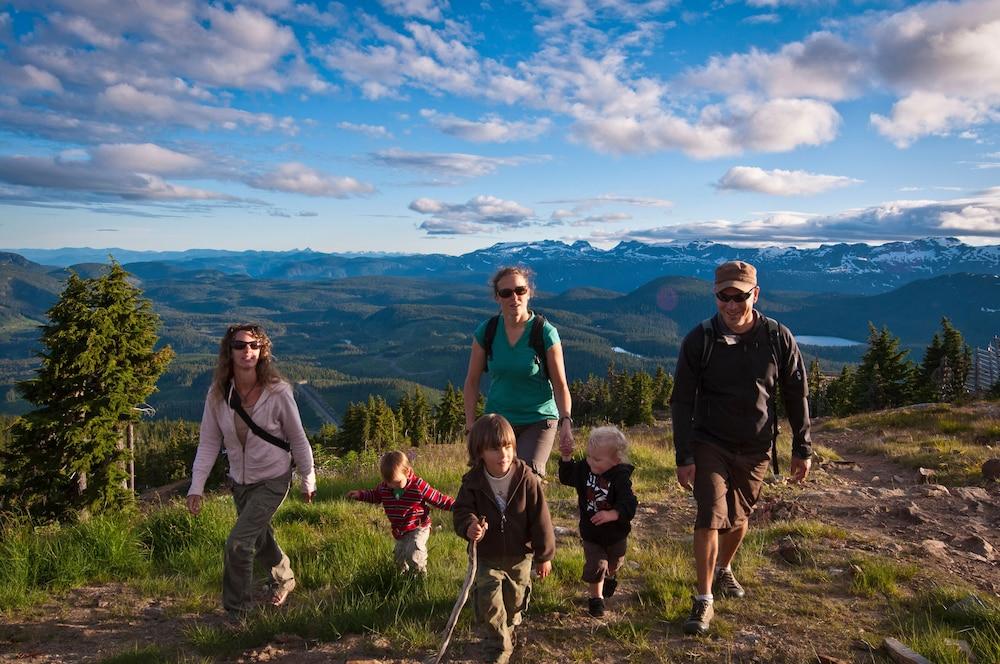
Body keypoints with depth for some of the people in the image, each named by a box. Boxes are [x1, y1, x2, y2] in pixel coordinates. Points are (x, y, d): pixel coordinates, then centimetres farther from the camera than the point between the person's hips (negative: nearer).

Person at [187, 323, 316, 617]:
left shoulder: (277, 392, -20)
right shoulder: (218, 394, -11)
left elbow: (298, 439, -9)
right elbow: (208, 443, -4)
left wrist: (308, 481, -2)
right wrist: (196, 487, -9)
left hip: (272, 480, -5)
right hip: (239, 482, 5)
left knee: (238, 543, -13)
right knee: (259, 539, 23)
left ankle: (237, 612, 7)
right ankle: (284, 578, 52)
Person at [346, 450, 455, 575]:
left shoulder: (418, 485, -23)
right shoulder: (384, 486, -8)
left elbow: (438, 499, -16)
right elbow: (375, 495, 15)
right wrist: (360, 495, 2)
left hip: (418, 529, -6)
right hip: (400, 532, 6)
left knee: (413, 555, -26)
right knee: (399, 559, 17)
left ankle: (421, 575, -1)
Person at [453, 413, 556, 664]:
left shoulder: (527, 480, -18)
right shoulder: (472, 483, -15)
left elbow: (540, 520, -10)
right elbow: (462, 510, -10)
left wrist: (544, 556, -3)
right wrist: (469, 525, -35)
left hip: (520, 556, 1)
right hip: (486, 556, 0)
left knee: (514, 602, 17)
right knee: (489, 602, -7)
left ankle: (505, 632, 47)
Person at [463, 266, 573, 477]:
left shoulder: (545, 332, -11)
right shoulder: (486, 331, -4)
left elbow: (560, 385, -7)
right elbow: (472, 381, 3)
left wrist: (566, 421, -22)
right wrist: (471, 426, -2)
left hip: (538, 420, -3)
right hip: (497, 420, 3)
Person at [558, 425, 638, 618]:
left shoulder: (621, 477, -28)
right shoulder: (584, 468, -13)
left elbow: (628, 504, -34)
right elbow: (567, 477, 3)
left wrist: (611, 515, -49)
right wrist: (566, 458, -11)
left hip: (616, 533, -1)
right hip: (590, 533, 1)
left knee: (613, 564, 24)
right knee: (595, 565, -8)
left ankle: (608, 576, 58)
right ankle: (596, 598, 16)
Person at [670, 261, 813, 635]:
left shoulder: (778, 338, -8)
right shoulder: (699, 340, -12)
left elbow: (796, 396, 2)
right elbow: (682, 401, -8)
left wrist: (802, 449, 3)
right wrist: (684, 457, -11)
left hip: (756, 449, 2)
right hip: (709, 444, -2)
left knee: (739, 517, 16)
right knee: (711, 517, -11)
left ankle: (724, 569, 43)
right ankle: (704, 600, 1)